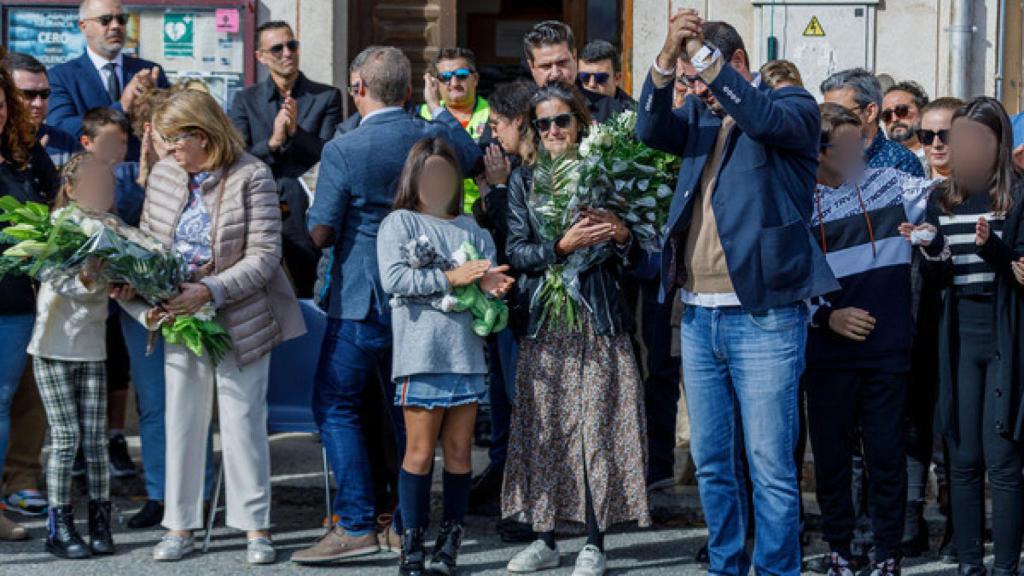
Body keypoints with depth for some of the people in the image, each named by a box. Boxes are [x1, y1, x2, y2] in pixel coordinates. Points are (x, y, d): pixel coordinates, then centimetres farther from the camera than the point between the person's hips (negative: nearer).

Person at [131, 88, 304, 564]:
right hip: (180, 318, 4)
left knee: (243, 421, 0)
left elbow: (263, 256, -16)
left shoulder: (251, 177, -12)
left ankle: (255, 526, 9)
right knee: (182, 420, 8)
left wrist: (209, 291, -24)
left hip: (239, 319, -4)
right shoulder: (163, 175, 3)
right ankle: (180, 525, 16)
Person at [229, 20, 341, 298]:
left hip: (308, 215, -1)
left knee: (310, 294, 4)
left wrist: (296, 131, -19)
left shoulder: (326, 97, 3)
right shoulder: (245, 100, 6)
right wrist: (272, 142, -18)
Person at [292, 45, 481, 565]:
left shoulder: (343, 150, -15)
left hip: (361, 299, -6)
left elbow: (320, 233, -13)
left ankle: (357, 526, -7)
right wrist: (442, 110, 33)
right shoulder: (437, 137, 0)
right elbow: (473, 158, 24)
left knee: (335, 406, 1)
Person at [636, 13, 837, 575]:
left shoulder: (793, 106, 0)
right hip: (698, 315, 6)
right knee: (711, 464, 13)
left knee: (770, 465, -5)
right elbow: (650, 129, -6)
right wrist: (667, 56, -21)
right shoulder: (699, 114, 13)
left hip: (763, 315, -6)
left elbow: (764, 120, -23)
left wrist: (700, 52, -26)